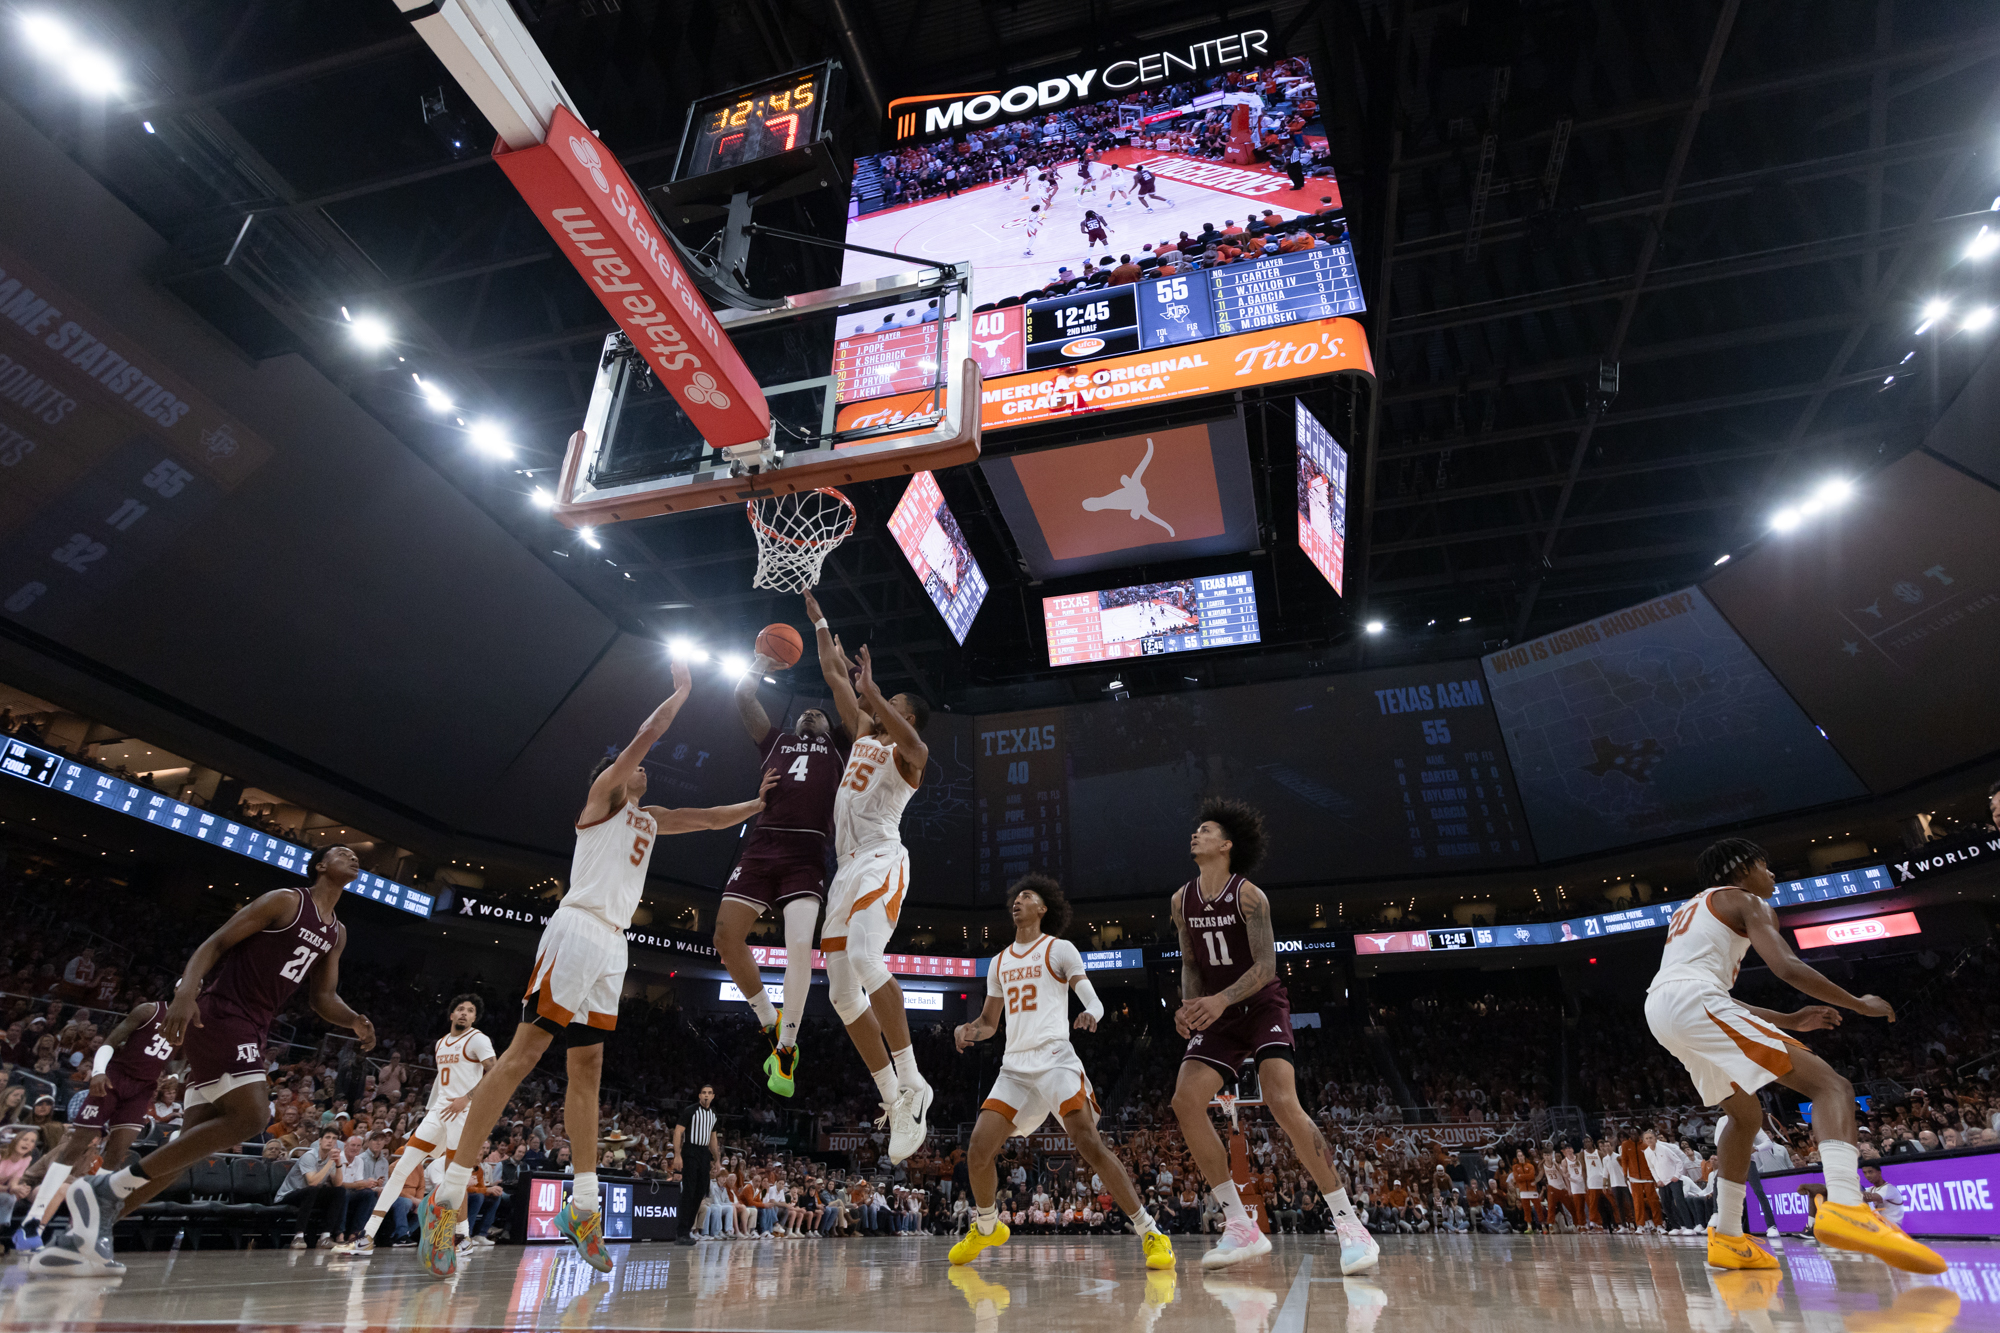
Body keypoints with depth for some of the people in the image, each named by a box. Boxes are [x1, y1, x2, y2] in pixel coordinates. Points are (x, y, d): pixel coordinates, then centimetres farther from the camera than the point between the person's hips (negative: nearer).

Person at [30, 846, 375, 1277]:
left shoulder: (336, 934, 17)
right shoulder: (285, 901, -6)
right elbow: (215, 943, -9)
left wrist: (354, 1021, -1)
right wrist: (185, 991, -27)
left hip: (249, 1031, 9)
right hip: (219, 1013, -9)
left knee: (192, 1146, 5)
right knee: (251, 1115, -22)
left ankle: (89, 1231, 11)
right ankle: (106, 1189, -14)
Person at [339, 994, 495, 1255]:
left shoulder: (478, 1039, -7)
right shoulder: (441, 1043, 17)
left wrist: (466, 1098, -21)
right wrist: (429, 1109, 21)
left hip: (463, 1112, -7)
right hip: (439, 1111, 7)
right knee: (401, 1168, 1)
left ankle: (463, 1236, 12)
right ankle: (368, 1236, 6)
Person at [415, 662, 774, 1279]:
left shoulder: (650, 818, 24)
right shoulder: (604, 792, 4)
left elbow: (709, 818, 24)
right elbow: (647, 733, -4)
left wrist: (759, 804, 12)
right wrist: (681, 689, 6)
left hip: (612, 944, 8)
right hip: (578, 929, -8)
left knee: (587, 1067, 6)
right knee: (525, 1050, -13)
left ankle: (583, 1204, 8)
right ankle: (448, 1192, -11)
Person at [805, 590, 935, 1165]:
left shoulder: (910, 751, 3)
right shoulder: (863, 733, 23)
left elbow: (911, 742, -23)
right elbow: (833, 676, 28)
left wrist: (870, 688, -20)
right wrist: (819, 621, 29)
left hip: (882, 862, -8)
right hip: (848, 869, 8)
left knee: (863, 957, -32)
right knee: (842, 993, 0)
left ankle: (912, 1082, -22)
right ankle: (897, 1105, 5)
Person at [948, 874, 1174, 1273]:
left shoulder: (1059, 949, 3)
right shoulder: (999, 962, 18)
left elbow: (1095, 1001, -4)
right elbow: (989, 1022, 24)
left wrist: (1090, 1014, -28)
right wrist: (968, 1030, 1)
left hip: (1055, 1059, -5)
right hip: (1014, 1067, 5)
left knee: (1089, 1143, -18)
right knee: (978, 1151, -3)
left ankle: (1150, 1233, -8)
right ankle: (986, 1227, 24)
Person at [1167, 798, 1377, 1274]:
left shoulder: (1248, 895, -14)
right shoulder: (1182, 900, 4)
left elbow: (1266, 966, -19)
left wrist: (1221, 999, -33)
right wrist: (1190, 1006, -9)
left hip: (1262, 1007, -6)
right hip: (1220, 1016, 6)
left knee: (1283, 1102, -25)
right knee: (1186, 1102, -12)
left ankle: (1349, 1226, -12)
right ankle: (1242, 1228, -2)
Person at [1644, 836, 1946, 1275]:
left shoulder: (1690, 910, 35)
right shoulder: (1746, 901, 10)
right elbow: (1787, 967, -5)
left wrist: (1788, 1021, 36)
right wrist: (1859, 1004, 10)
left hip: (1659, 1008, 9)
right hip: (1695, 1002, -9)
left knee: (1746, 1114, 26)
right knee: (1832, 1086, -7)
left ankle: (1728, 1238, 21)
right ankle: (1844, 1206, -32)